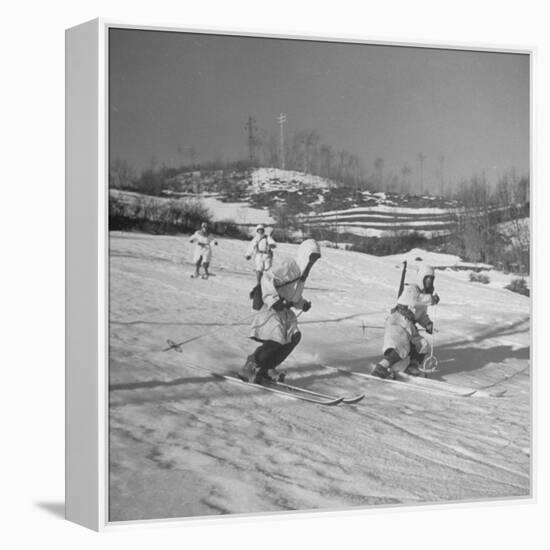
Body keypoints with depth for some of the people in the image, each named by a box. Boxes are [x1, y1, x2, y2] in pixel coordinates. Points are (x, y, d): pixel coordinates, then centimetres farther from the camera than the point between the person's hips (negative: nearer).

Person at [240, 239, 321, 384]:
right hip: (272, 309, -9)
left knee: (294, 337, -2)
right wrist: (273, 299, -37)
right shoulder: (289, 267, -15)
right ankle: (248, 369, -5)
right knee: (275, 341, -18)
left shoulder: (302, 272, 15)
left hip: (285, 310, 9)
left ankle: (267, 368, 9)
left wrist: (303, 303, 9)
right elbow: (267, 278, -28)